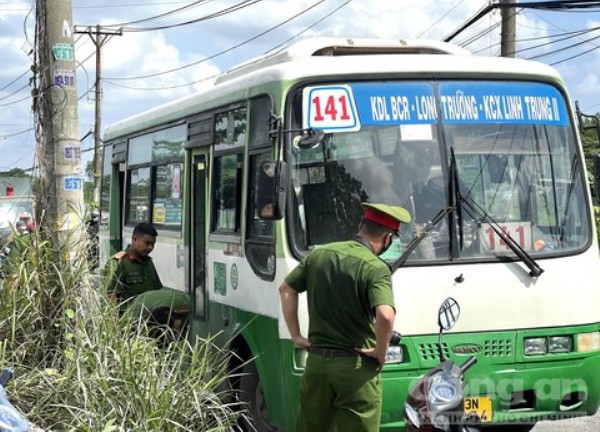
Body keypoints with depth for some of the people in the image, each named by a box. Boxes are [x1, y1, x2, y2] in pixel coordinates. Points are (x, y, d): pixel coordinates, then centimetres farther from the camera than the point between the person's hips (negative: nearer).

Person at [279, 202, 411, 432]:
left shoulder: (320, 254, 5)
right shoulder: (375, 268, -15)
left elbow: (286, 289, 12)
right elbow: (385, 316, -30)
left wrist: (296, 335, 13)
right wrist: (380, 353, -14)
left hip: (316, 361, 6)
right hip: (356, 369, -6)